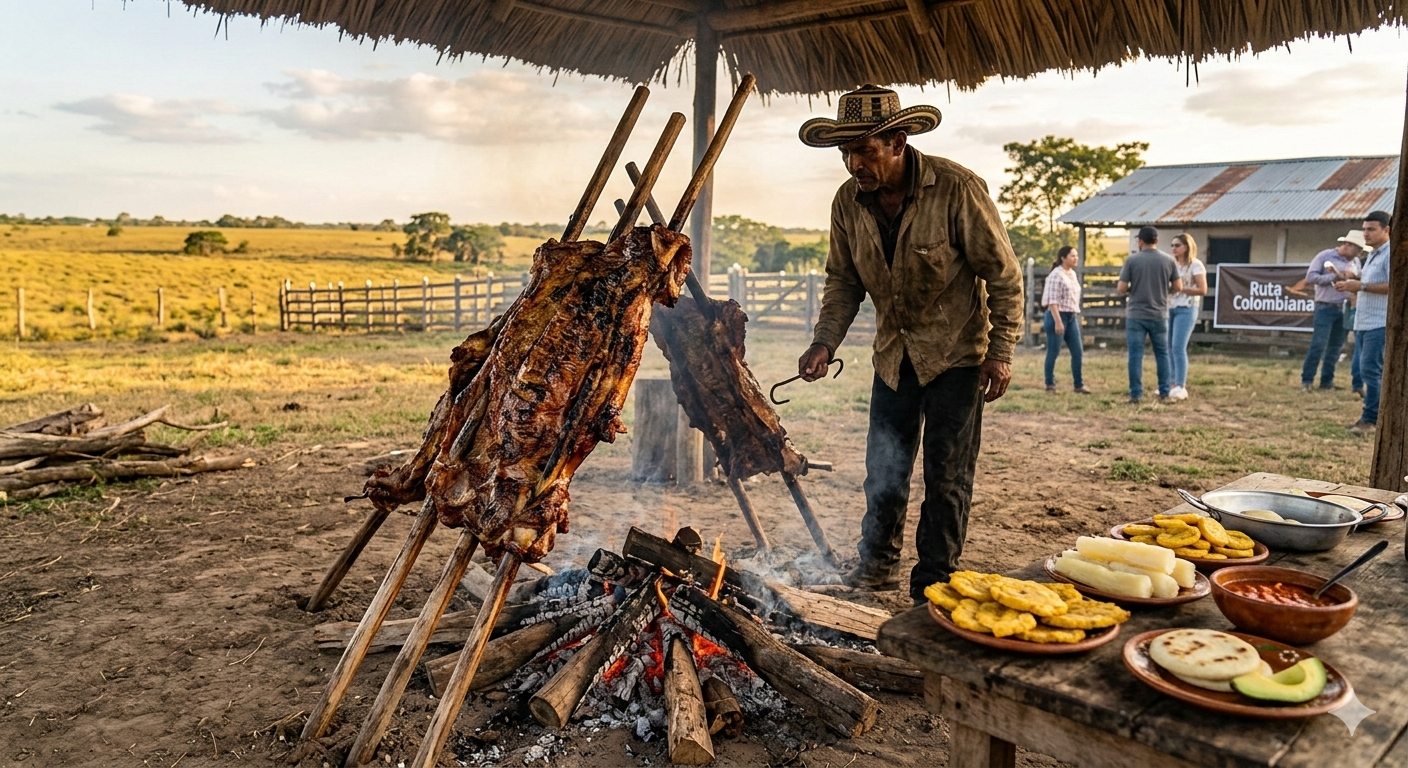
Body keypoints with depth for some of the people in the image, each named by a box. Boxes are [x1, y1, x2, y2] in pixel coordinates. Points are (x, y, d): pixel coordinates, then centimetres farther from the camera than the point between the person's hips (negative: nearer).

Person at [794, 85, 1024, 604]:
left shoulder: (957, 189, -21)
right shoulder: (848, 202, -7)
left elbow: (1003, 273, -13)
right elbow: (843, 281, 3)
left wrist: (1001, 351, -15)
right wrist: (825, 341, -11)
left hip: (955, 353, -4)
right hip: (893, 354, 5)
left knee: (947, 475, 0)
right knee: (883, 468, 12)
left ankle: (933, 585, 13)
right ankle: (878, 565, 30)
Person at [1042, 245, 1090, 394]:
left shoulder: (1072, 274, 12)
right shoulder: (1056, 275, -14)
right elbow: (1053, 301, -18)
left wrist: (1075, 316, 19)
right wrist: (1058, 321, -22)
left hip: (1072, 317, 8)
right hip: (1057, 316, -8)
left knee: (1077, 351, 6)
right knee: (1053, 352, 0)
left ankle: (1078, 384, 13)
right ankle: (1050, 385, 10)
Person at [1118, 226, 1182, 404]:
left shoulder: (1131, 260, -6)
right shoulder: (1168, 260, 1)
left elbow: (1121, 289, -7)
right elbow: (1178, 287, 4)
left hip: (1135, 315, -2)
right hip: (1159, 315, 2)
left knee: (1136, 355, 2)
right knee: (1162, 354, 12)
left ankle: (1136, 394, 1)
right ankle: (1164, 394, 14)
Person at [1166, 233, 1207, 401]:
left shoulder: (1196, 265, -4)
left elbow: (1202, 290, -9)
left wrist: (1181, 288, -16)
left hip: (1186, 309, -7)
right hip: (1170, 308, 7)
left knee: (1178, 347, -14)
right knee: (1169, 347, 6)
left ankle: (1181, 387, -11)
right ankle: (1173, 383, 14)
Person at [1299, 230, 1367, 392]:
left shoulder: (1355, 262, 13)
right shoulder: (1324, 256, -4)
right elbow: (1310, 277, -11)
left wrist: (1353, 277, -7)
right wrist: (1334, 277, -18)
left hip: (1345, 309, 6)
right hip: (1326, 308, -6)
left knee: (1335, 347, 7)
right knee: (1318, 345, -9)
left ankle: (1327, 381, 13)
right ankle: (1306, 380, -4)